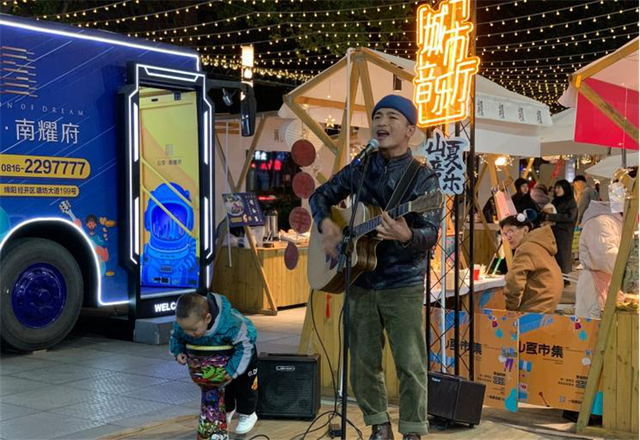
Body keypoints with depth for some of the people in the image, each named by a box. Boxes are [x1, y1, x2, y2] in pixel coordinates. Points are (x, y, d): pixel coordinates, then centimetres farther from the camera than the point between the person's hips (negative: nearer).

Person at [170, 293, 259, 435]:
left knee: (244, 383, 8)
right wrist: (178, 351, -30)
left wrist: (233, 370, -37)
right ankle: (227, 410, 41)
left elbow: (245, 345, -37)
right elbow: (176, 338, -10)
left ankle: (247, 414, 30)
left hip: (238, 352, -4)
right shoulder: (182, 323, -34)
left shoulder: (230, 324, -49)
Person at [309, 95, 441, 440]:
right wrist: (326, 225, -6)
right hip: (360, 281, 4)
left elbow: (431, 234, -15)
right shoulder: (359, 170, 6)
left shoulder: (423, 177, -7)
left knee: (410, 364, -1)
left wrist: (406, 236, -38)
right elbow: (319, 196, 15)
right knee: (363, 362, 11)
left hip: (403, 284, -4)